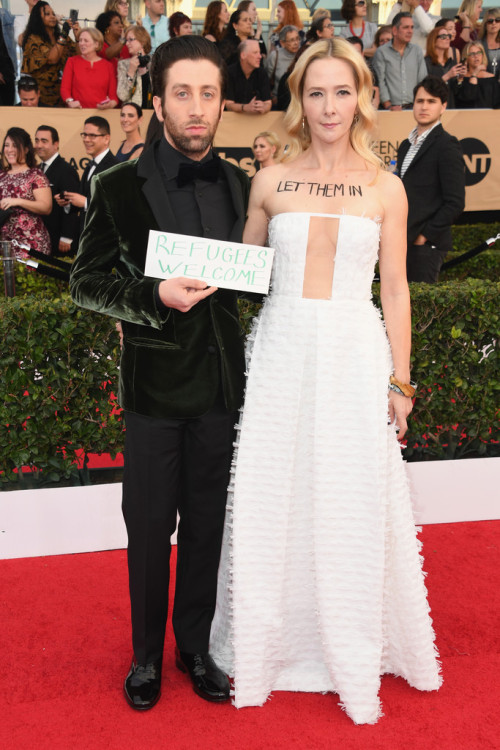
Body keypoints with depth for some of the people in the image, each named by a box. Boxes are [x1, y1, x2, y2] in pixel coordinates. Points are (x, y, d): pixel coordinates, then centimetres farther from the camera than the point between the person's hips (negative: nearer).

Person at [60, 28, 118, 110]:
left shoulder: (108, 65, 13)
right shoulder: (72, 61, 13)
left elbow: (113, 95, 8)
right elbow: (64, 88, 6)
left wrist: (111, 104, -15)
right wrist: (70, 101, -16)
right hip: (78, 112, 0)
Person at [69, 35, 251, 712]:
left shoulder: (240, 185, 6)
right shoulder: (120, 187, -5)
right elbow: (86, 282, -4)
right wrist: (154, 295, -18)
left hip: (220, 383, 3)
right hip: (155, 383, -3)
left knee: (207, 525, 13)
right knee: (150, 528, 8)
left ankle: (195, 646, 33)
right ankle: (147, 654, 30)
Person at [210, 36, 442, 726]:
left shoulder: (385, 189, 4)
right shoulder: (270, 183, 6)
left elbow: (395, 290, 6)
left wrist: (400, 381, 3)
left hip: (354, 355, 0)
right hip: (282, 352, 1)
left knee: (352, 506, 5)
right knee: (273, 502, 6)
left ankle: (354, 655, 26)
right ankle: (269, 644, 27)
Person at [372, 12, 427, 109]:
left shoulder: (417, 51, 18)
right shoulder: (381, 52, 6)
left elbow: (423, 80, 14)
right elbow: (380, 82, -1)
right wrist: (389, 106, -12)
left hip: (413, 106, 3)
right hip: (391, 108, -3)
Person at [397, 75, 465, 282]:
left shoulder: (447, 146, -7)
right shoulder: (406, 145, 18)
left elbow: (455, 202, -13)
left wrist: (425, 235, -13)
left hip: (427, 244, -8)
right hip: (403, 242, 8)